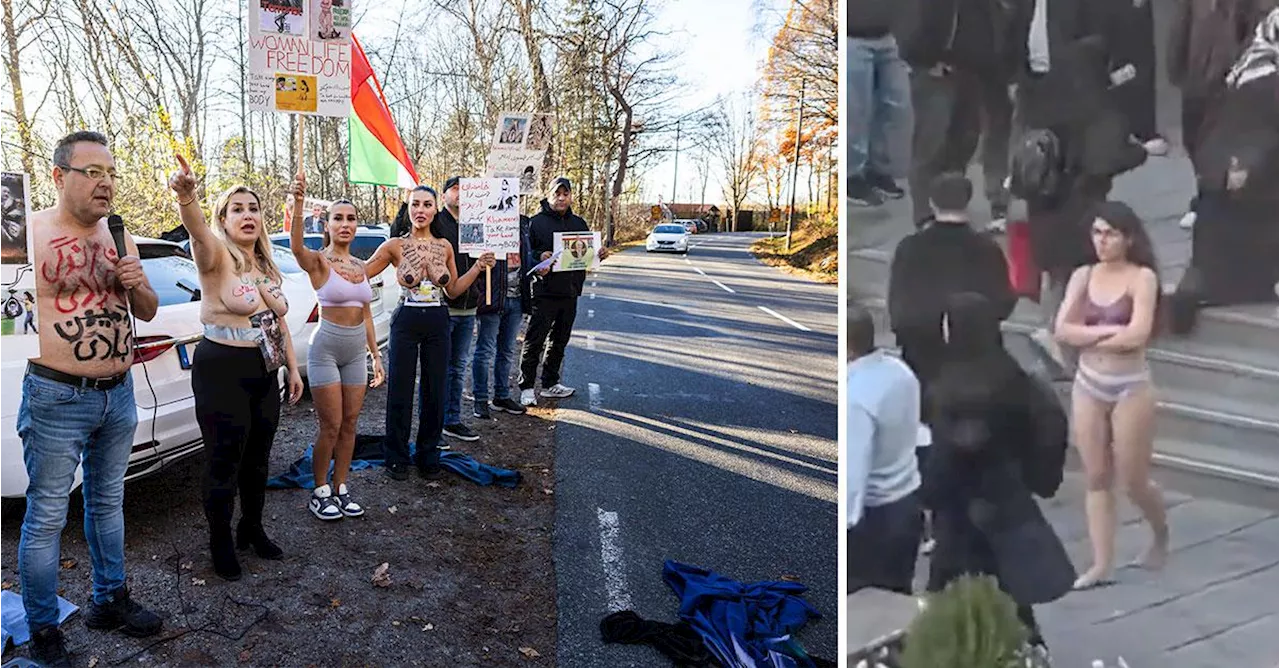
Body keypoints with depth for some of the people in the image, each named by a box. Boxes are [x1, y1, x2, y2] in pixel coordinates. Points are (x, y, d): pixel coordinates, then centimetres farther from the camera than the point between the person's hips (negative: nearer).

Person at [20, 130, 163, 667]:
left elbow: (147, 312, 14)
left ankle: (110, 601, 34)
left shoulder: (119, 237, 8)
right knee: (47, 518, 3)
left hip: (119, 395, 6)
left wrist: (137, 284, -5)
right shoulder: (33, 231, -11)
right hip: (58, 400, -6)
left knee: (107, 503, 19)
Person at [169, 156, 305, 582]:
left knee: (258, 459, 17)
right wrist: (186, 196, -55)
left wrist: (293, 369, 15)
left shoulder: (268, 267, 12)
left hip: (264, 374, 7)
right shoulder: (216, 256, -11)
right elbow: (197, 230, -34)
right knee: (225, 462, 1)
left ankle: (252, 529, 35)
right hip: (222, 373, -7)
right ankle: (220, 542, 19)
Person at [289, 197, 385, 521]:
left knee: (349, 425, 10)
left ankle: (340, 489, 22)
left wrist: (376, 355, 13)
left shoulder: (360, 266, 10)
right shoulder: (318, 261, -9)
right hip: (326, 349, -6)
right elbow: (296, 245, -33)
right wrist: (299, 200, -47)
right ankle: (320, 494, 14)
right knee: (331, 427, -2)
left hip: (356, 352, 6)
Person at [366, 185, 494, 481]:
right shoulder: (395, 246, -3)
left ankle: (428, 455, 24)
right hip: (406, 321, -2)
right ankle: (398, 457, 19)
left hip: (438, 323, 3)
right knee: (400, 392, 3)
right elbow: (359, 273, 2)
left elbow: (453, 290, 11)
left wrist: (478, 267, 1)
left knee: (435, 392, 8)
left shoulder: (445, 246, 6)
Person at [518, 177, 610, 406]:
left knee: (560, 340, 14)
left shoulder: (579, 223, 13)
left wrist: (599, 255, -3)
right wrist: (539, 256, -24)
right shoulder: (536, 222, -3)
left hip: (570, 292, 6)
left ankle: (550, 383, 26)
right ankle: (526, 387, 5)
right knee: (535, 341, -3)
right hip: (544, 292, -5)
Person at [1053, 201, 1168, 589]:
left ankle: (1161, 533, 38)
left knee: (1133, 482, 6)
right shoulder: (1083, 276, 3)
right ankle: (1102, 564, 15)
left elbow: (1137, 335, -21)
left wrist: (1086, 335, -10)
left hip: (1131, 388, -4)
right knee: (1097, 479, 7)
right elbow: (1062, 330, -7)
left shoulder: (1142, 277, -9)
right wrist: (1109, 330, -17)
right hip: (1087, 386, 4)